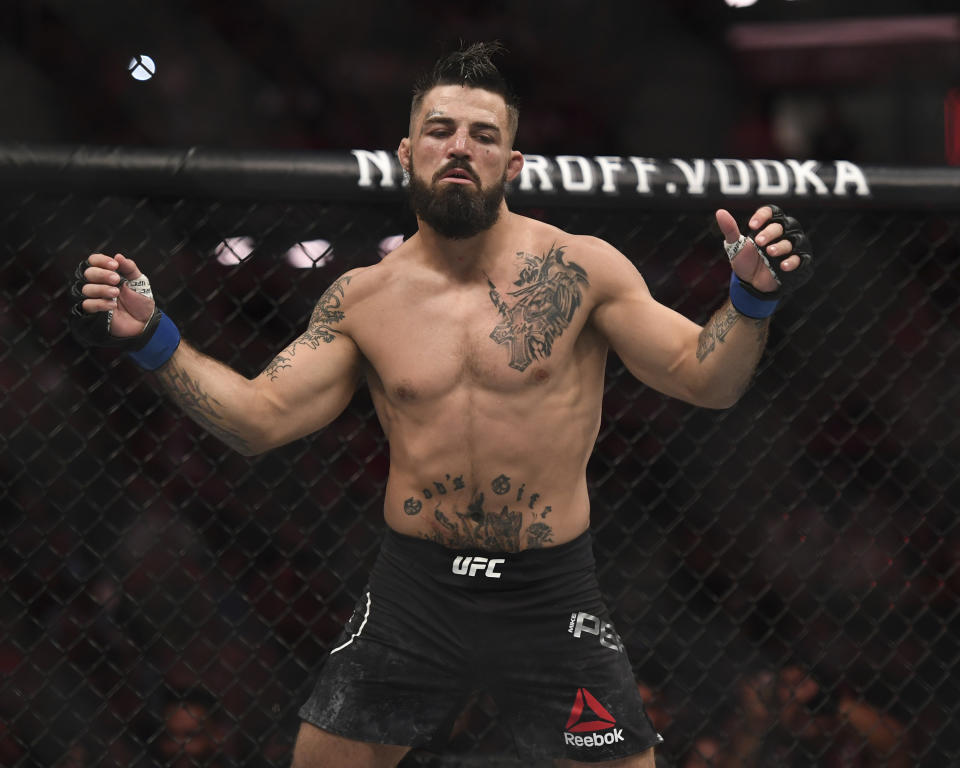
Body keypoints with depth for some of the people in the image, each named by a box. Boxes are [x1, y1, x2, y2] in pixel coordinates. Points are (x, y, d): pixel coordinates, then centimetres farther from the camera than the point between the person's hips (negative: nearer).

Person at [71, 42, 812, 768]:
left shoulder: (580, 270, -6)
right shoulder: (363, 298, 1)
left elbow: (705, 379, -6)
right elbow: (261, 416, 2)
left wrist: (751, 301, -25)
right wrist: (153, 341, -8)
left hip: (550, 595, -2)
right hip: (414, 587, 2)